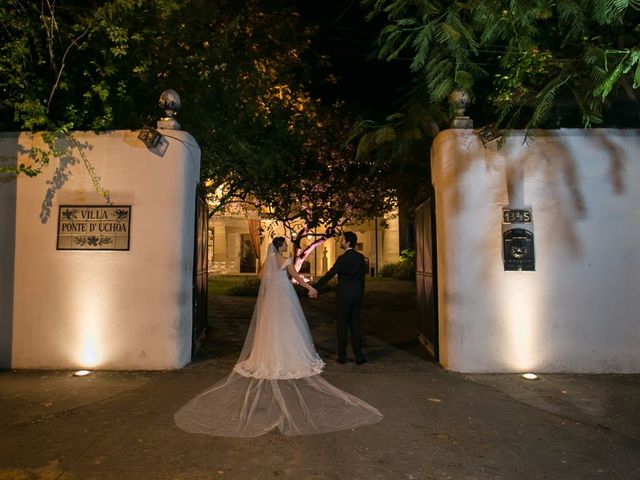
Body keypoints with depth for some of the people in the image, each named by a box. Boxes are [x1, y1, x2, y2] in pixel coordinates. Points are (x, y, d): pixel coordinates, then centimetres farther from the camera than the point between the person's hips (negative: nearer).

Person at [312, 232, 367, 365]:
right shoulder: (361, 257, 6)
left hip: (344, 297, -6)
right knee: (356, 325, 10)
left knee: (341, 326, 4)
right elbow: (362, 277, 12)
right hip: (357, 296, 6)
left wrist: (314, 288, -11)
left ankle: (342, 356, 11)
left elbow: (329, 275, -16)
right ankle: (359, 356, 11)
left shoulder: (343, 258, -15)